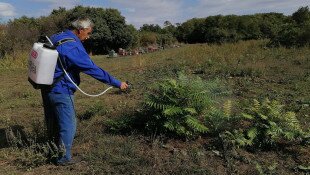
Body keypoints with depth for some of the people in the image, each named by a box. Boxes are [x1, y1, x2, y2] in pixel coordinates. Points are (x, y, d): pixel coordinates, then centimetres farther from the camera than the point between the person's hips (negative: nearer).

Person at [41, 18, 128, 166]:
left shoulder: (55, 38, 7)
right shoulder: (74, 47, -22)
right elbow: (93, 69, -24)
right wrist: (117, 83, -20)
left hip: (47, 89, 10)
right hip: (61, 92, -10)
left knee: (52, 123, 22)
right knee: (68, 126, 5)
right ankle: (63, 158, 18)